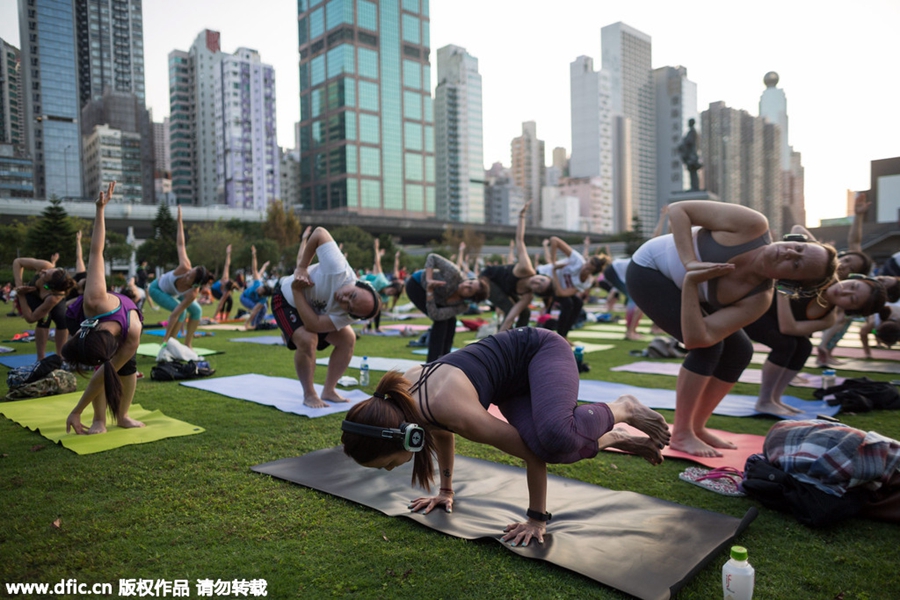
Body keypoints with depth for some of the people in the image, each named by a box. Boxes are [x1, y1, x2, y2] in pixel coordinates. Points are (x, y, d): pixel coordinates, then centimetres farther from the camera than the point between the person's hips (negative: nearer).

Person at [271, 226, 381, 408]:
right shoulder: (338, 270, -44)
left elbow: (313, 325, -36)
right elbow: (320, 232, -36)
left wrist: (297, 291, -35)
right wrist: (301, 267, -34)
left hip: (315, 309, 4)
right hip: (287, 299, -4)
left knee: (348, 339, -7)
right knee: (307, 340, -26)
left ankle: (328, 391, 8)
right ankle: (309, 395, -4)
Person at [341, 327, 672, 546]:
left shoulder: (454, 410, -38)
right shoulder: (400, 397, -13)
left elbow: (531, 453, -27)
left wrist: (537, 518, -16)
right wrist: (445, 490, 18)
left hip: (541, 349, -7)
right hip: (515, 380, 8)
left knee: (555, 436, -34)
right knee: (545, 445, -13)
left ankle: (624, 409, -3)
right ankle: (621, 439, 14)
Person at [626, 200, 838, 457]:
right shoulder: (753, 226, -29)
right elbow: (677, 209, -25)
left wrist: (690, 283, -39)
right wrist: (690, 262, -36)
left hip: (688, 291, 5)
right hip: (648, 269, -5)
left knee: (739, 351, -2)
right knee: (709, 346, -19)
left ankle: (696, 427, 15)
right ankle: (681, 434, -5)